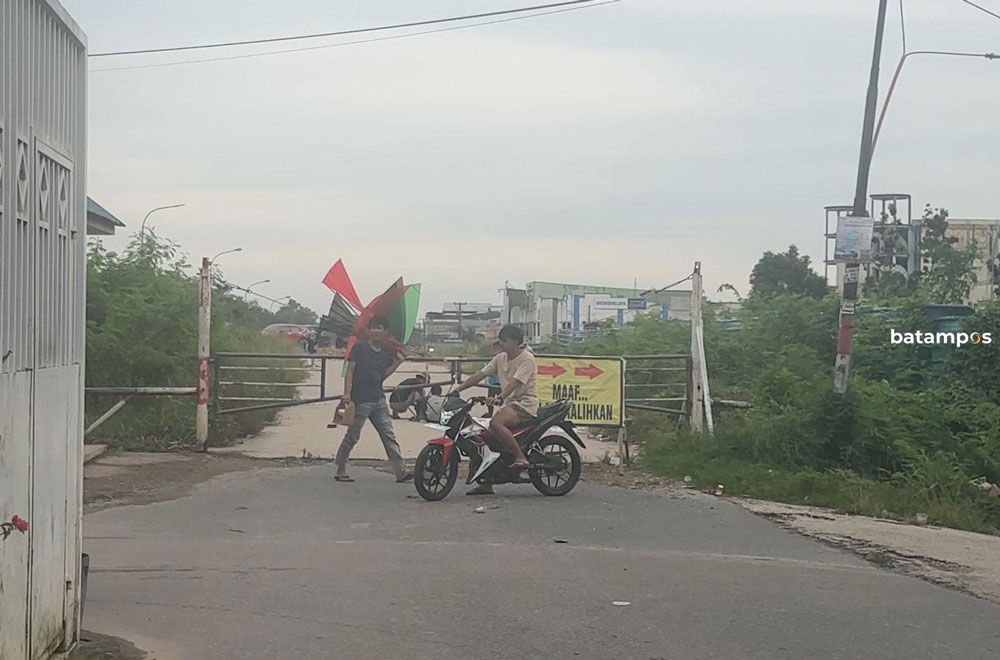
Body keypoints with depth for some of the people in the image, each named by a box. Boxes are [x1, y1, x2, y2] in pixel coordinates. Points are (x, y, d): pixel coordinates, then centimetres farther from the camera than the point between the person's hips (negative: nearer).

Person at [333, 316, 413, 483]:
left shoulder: (386, 353, 13)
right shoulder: (359, 347, -4)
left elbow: (382, 376, 13)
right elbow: (350, 370, -6)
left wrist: (398, 362, 2)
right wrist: (347, 393, -14)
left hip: (378, 400, 6)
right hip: (360, 400, -6)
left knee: (389, 435, 3)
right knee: (352, 436, 0)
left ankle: (401, 471, 2)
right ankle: (340, 470, 12)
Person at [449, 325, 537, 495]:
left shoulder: (526, 359, -10)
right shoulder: (500, 358, 14)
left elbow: (515, 382, -24)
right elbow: (480, 375, 8)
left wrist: (499, 398, -39)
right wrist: (459, 388, -3)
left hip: (525, 403, -8)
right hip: (508, 404, 8)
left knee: (496, 424, -33)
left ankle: (521, 458, -25)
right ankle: (486, 483, 5)